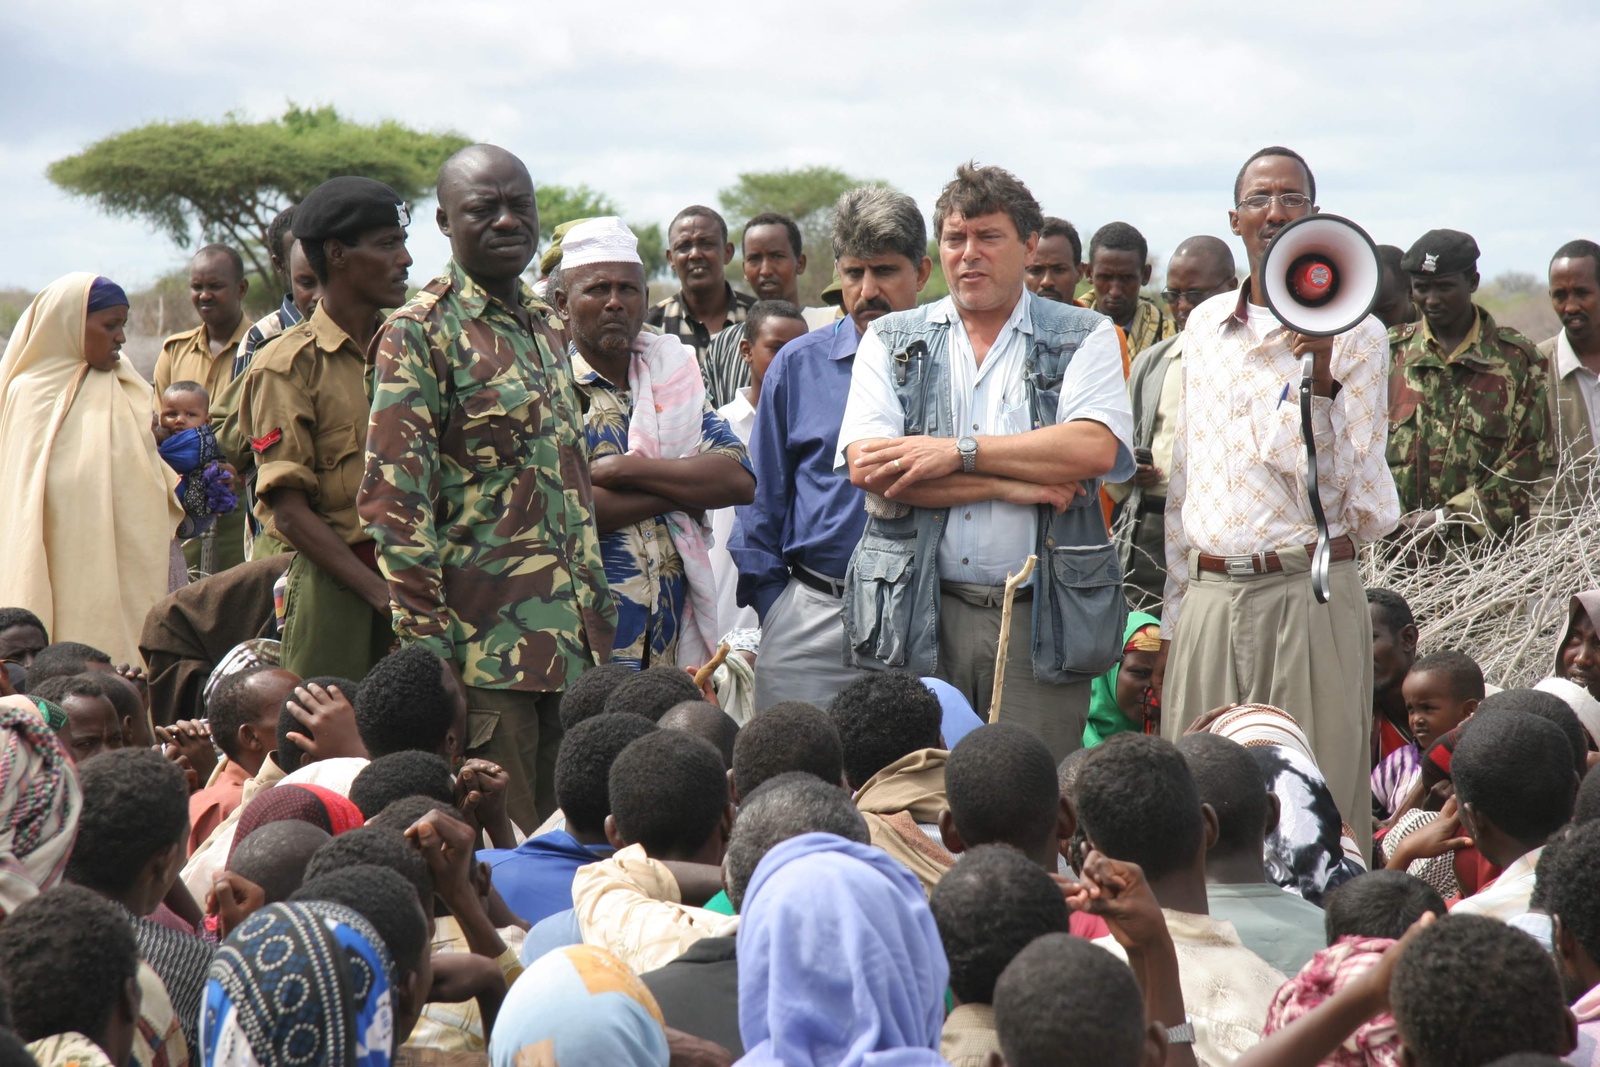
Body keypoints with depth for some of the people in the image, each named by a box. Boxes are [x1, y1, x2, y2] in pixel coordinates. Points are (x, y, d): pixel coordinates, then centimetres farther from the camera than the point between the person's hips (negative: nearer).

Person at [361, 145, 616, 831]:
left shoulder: (541, 324, 17)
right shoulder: (421, 332, -6)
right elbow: (392, 497, -12)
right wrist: (427, 643, -17)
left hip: (569, 637, 7)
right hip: (484, 640, -7)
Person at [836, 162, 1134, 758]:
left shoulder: (1083, 339, 9)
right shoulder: (893, 341, 12)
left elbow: (1094, 449, -10)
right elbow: (866, 467, -4)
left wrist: (958, 451, -11)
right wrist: (1012, 485, -8)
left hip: (1042, 623, -1)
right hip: (919, 615, 1)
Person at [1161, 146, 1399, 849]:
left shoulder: (1355, 334, -1)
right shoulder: (1204, 325, 14)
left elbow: (1331, 484, -8)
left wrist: (1317, 373, -19)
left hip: (1307, 591, -4)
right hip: (1208, 595, 4)